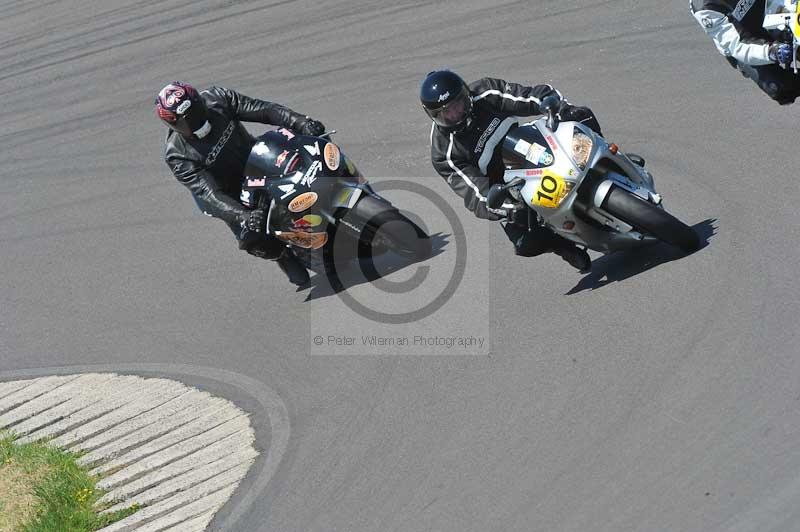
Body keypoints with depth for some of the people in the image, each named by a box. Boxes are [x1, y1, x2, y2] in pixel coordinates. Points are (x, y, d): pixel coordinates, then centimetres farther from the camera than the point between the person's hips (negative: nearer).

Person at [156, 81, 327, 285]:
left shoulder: (216, 98, -21)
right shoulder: (177, 155, -31)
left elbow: (262, 109, -23)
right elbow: (208, 193, -37)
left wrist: (302, 123, -36)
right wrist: (242, 216, -51)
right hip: (231, 194, -5)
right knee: (253, 238, -21)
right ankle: (283, 255, 12)